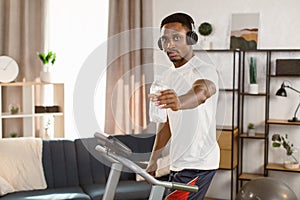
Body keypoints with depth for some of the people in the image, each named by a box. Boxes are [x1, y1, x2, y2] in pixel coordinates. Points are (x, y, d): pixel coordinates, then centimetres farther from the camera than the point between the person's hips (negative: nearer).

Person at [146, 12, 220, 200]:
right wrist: (154, 159, 17)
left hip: (198, 165, -8)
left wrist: (179, 102, -61)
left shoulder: (205, 70, -14)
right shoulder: (169, 75, 12)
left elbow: (201, 92, -39)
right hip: (177, 163, 9)